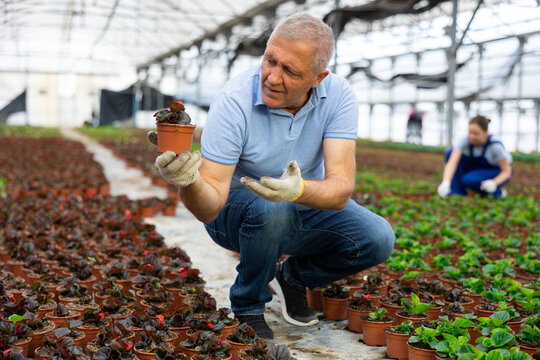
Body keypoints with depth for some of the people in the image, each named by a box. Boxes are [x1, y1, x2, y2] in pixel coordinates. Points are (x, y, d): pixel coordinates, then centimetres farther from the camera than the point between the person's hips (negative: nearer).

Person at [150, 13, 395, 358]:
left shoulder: (338, 96, -21)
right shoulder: (234, 102, -29)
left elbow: (341, 189, -30)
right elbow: (210, 208, -31)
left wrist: (300, 190, -53)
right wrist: (189, 182, -55)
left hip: (306, 206, 4)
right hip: (238, 209, -3)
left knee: (377, 239, -18)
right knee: (270, 209, -38)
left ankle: (293, 276, 11)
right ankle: (248, 310, -9)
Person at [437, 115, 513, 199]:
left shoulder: (495, 146, -33)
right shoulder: (466, 140, -25)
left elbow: (507, 171, -22)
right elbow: (451, 163, -36)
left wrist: (494, 183, -42)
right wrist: (445, 183, -53)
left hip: (500, 174, -5)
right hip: (481, 168, 5)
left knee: (468, 180, -33)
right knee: (450, 153, -20)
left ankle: (497, 192, -6)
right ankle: (457, 194, -15)